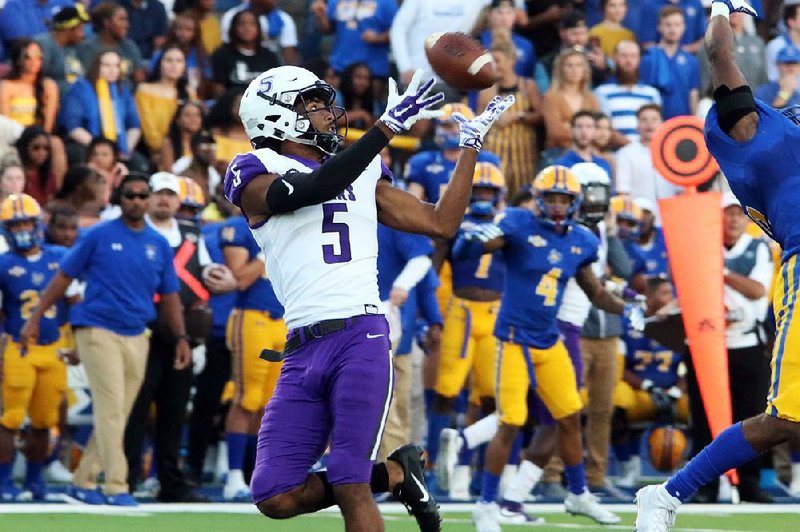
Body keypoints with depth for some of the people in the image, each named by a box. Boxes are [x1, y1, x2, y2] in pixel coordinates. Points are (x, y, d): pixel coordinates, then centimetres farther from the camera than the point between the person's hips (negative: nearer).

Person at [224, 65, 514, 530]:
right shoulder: (256, 175, 5)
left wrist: (471, 144, 21)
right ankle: (392, 475, 18)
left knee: (349, 484, -11)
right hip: (303, 350, -1)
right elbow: (311, 190, -15)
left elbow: (441, 224, 22)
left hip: (361, 338, 1)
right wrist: (388, 128, -19)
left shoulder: (363, 174, 20)